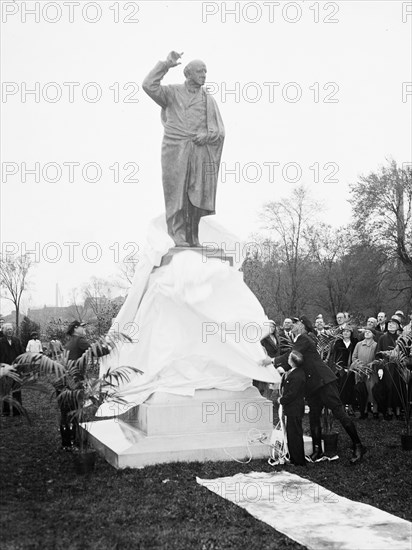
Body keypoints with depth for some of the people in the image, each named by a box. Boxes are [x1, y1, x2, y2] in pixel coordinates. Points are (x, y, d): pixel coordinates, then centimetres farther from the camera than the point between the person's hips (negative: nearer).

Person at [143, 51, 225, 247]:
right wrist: (166, 64, -4)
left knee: (196, 196, -2)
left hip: (199, 153, 2)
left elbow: (220, 131, 13)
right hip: (175, 152, -2)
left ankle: (193, 238, 5)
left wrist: (207, 135, -9)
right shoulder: (172, 93, 10)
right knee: (177, 193, -8)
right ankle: (179, 236, -8)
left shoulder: (208, 100, 16)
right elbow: (149, 85, -6)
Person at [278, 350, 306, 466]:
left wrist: (281, 400, -11)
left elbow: (292, 394, -22)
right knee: (291, 434, 16)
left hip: (294, 410, -10)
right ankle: (294, 458, 26)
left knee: (294, 434, -2)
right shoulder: (291, 372, 8)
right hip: (291, 409, 10)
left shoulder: (297, 376, -24)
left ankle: (299, 461, 7)